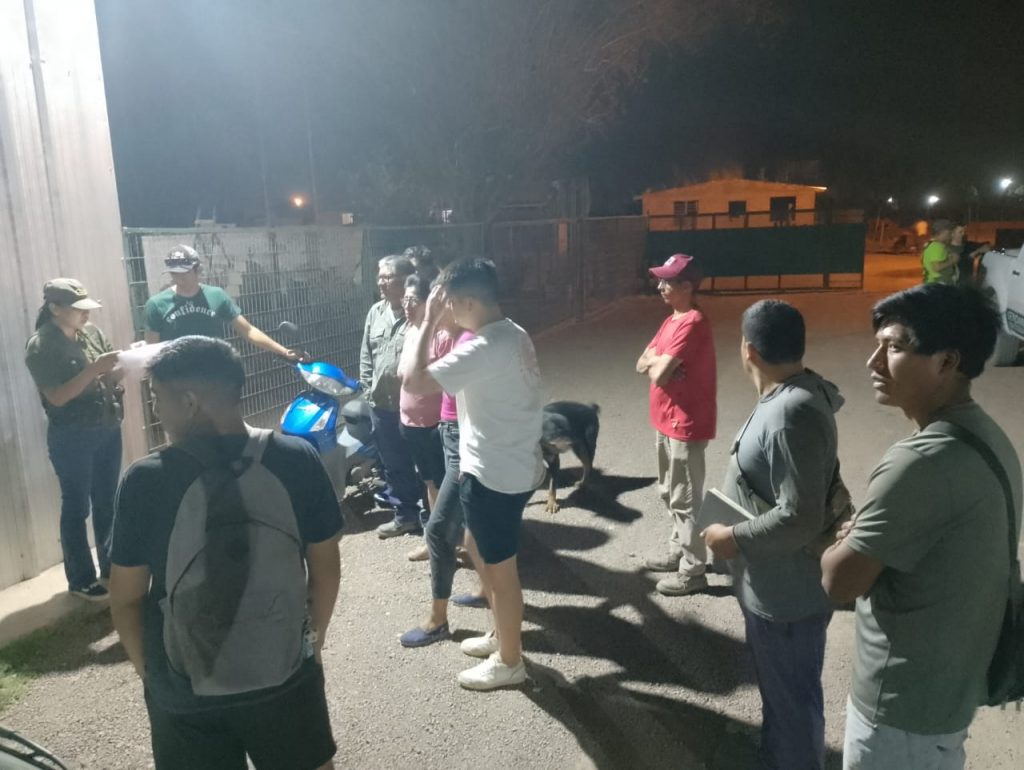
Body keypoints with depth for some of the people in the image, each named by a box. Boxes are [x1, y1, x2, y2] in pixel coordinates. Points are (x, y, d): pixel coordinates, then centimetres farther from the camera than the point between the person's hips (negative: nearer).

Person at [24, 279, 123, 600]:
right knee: (76, 507, 6)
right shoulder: (40, 347, -13)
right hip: (71, 438, -6)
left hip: (108, 429, 6)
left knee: (107, 502, 16)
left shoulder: (92, 332, 4)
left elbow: (111, 378, 9)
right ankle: (81, 579, 19)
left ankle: (111, 567, 31)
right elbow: (57, 396, -18)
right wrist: (95, 369, -24)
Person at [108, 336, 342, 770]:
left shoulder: (146, 481, -17)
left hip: (185, 692, 0)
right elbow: (326, 566, -4)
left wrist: (145, 669, 11)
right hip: (286, 676, 1)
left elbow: (126, 598, -6)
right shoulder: (297, 459, -14)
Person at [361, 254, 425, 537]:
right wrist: (368, 387, 9)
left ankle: (429, 515, 22)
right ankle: (405, 514, 32)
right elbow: (366, 355, 15)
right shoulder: (376, 312, 8)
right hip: (382, 404, 7)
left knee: (422, 463, 6)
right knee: (393, 464, 17)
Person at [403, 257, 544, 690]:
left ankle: (509, 662, 25)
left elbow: (415, 382, -29)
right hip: (512, 465, 10)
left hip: (495, 474, -10)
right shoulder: (512, 335, 6)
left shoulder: (485, 348, -26)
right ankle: (502, 634, 41)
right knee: (478, 548, 25)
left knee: (500, 568, 6)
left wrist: (428, 323, -21)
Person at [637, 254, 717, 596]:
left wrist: (655, 362, -4)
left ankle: (692, 571, 12)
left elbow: (658, 374, -26)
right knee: (670, 493, 20)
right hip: (666, 421, 10)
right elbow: (642, 364, 10)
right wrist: (658, 362, -11)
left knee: (685, 499, 0)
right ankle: (678, 552, 36)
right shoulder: (673, 319, 11)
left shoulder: (692, 323, -21)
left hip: (685, 425, -10)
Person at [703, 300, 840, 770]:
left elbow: (799, 519, -32)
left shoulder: (791, 416, -30)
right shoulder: (793, 394, 2)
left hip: (787, 593, -10)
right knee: (778, 690, 28)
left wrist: (734, 538, -19)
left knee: (793, 700, 11)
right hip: (773, 587, 10)